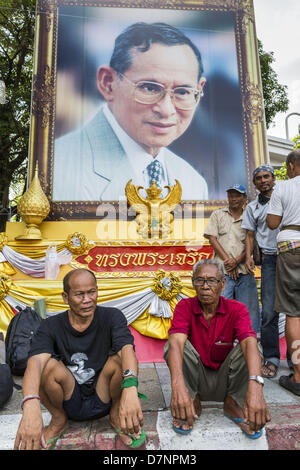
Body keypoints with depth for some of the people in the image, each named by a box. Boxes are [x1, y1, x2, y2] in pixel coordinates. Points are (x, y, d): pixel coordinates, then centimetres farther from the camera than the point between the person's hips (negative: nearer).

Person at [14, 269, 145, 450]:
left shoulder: (112, 317, -12)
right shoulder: (51, 326, -11)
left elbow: (127, 350, -30)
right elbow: (35, 362, -29)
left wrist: (130, 387, -51)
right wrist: (31, 406, -49)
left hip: (104, 399, -1)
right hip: (70, 403, 1)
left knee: (119, 360, -29)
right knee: (47, 365, -27)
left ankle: (117, 414, 0)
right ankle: (59, 419, 3)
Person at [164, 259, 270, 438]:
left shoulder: (236, 309, -13)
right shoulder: (185, 307, -15)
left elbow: (250, 343, -33)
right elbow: (176, 342, -33)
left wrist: (255, 385, -52)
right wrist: (178, 384, -51)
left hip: (224, 381, 0)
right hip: (196, 379, 0)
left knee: (250, 347, -24)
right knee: (172, 345, -26)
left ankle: (233, 403, -8)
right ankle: (192, 402, -9)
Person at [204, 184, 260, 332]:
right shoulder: (217, 214, 15)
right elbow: (212, 238, 5)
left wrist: (236, 261, -10)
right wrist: (226, 260, -5)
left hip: (244, 270, 1)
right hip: (223, 270, -1)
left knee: (249, 308, 1)